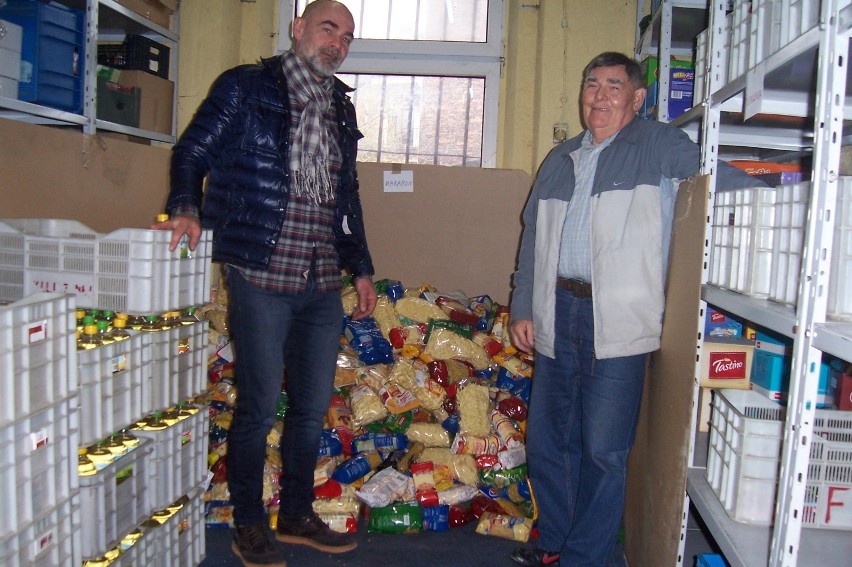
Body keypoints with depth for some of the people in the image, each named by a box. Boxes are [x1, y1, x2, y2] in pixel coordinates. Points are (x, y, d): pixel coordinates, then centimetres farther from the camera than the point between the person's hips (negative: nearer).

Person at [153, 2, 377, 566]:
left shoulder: (341, 107, 18)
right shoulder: (246, 87, 2)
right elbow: (192, 151, 0)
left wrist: (362, 268, 19)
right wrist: (186, 208, -19)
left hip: (323, 284, 6)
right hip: (262, 276, -5)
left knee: (313, 407, 12)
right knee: (260, 407, 2)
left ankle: (297, 515, 30)